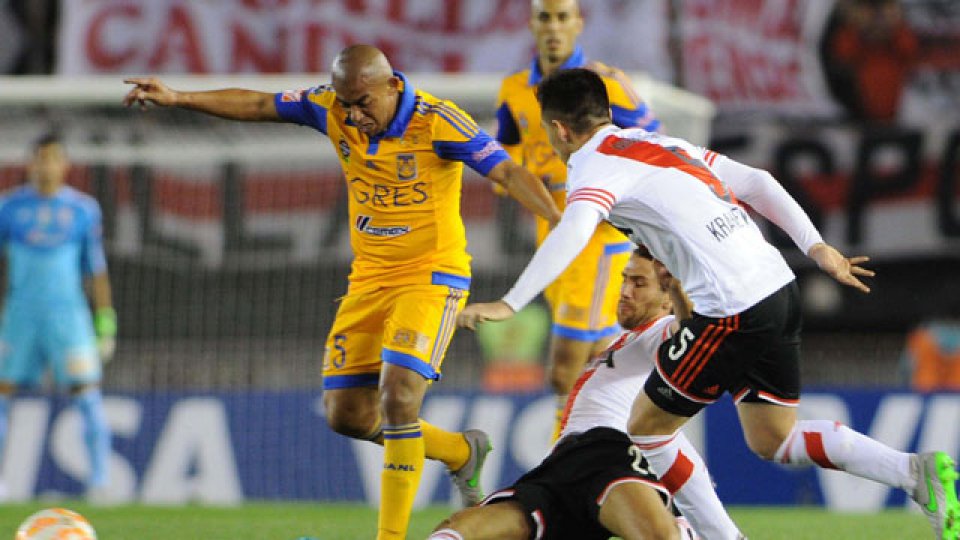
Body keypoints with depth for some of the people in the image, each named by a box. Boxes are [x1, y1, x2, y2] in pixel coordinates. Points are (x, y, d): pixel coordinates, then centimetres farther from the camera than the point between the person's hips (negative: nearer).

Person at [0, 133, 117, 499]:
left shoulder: (84, 209, 5)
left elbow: (96, 268, 10)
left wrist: (105, 322, 7)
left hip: (68, 313, -1)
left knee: (87, 394, -11)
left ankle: (99, 481, -9)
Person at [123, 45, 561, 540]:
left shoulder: (438, 122, -17)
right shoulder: (332, 110, -2)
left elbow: (507, 171, -23)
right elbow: (256, 105, 9)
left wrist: (558, 219, -38)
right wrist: (176, 98, 6)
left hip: (431, 275, -7)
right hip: (369, 277, 7)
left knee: (398, 396, -22)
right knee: (345, 414, 4)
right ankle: (461, 452, 27)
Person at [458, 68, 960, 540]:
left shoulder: (594, 165, -4)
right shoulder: (662, 144, 21)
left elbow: (573, 231, -24)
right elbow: (755, 182, 20)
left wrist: (509, 305, -30)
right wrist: (816, 247, 19)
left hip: (729, 310, -8)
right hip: (779, 289, 8)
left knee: (648, 427, 9)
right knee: (772, 439, 18)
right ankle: (916, 471, 3)